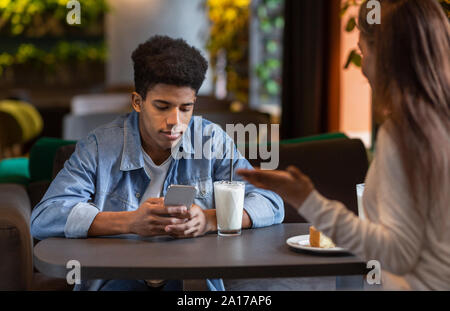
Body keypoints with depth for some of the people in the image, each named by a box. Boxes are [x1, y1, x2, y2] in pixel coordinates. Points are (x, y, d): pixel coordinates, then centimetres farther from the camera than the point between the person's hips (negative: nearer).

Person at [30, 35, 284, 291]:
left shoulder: (212, 140, 6)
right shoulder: (99, 148, 0)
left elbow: (271, 205, 2)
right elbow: (44, 218, -11)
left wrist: (209, 220, -19)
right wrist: (130, 222, -26)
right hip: (118, 278, -1)